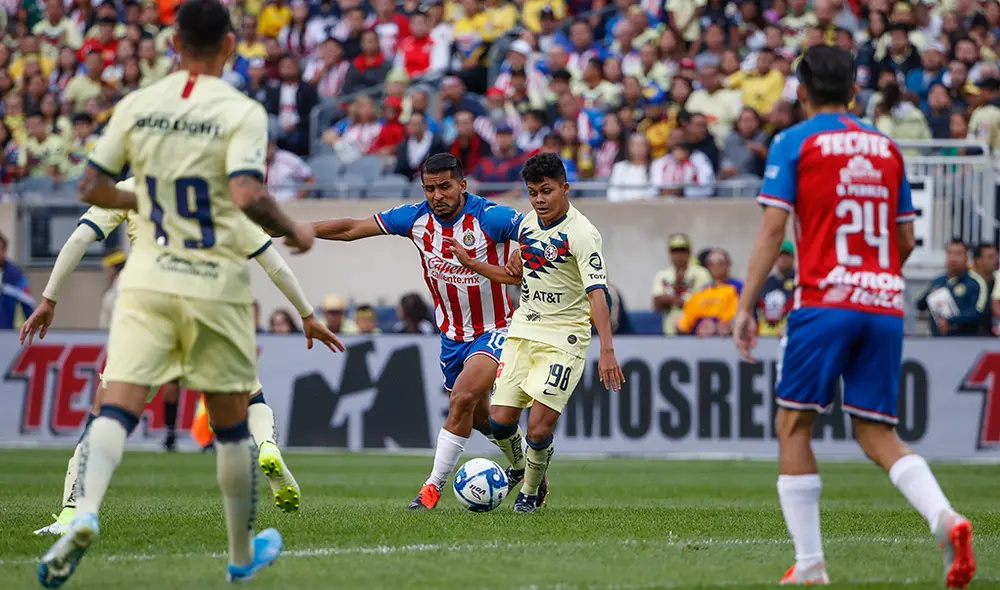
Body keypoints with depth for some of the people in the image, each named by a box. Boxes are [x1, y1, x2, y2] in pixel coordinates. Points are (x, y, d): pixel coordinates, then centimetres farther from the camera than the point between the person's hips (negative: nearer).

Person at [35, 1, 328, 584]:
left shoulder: (136, 105, 3)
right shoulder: (242, 113, -9)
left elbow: (93, 189, 8)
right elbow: (248, 196, -22)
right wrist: (294, 231, -4)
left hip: (147, 281, 2)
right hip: (217, 285, -2)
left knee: (118, 408, -7)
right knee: (232, 424, 13)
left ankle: (85, 511, -35)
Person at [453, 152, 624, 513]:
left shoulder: (581, 234, -17)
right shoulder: (526, 224, 6)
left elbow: (597, 293, -27)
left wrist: (606, 351, -37)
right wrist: (473, 265, 17)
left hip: (563, 339, -6)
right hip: (523, 330, 6)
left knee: (538, 429, -12)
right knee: (500, 420, -4)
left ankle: (532, 492, 17)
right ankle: (524, 472, 28)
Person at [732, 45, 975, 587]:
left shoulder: (794, 143, 2)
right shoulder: (886, 147, 16)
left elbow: (773, 227, -7)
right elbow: (906, 239, 18)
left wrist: (746, 305, -6)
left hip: (824, 303, -4)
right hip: (885, 306, 4)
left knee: (793, 425, 7)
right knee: (877, 435, 7)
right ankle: (945, 518, -20)